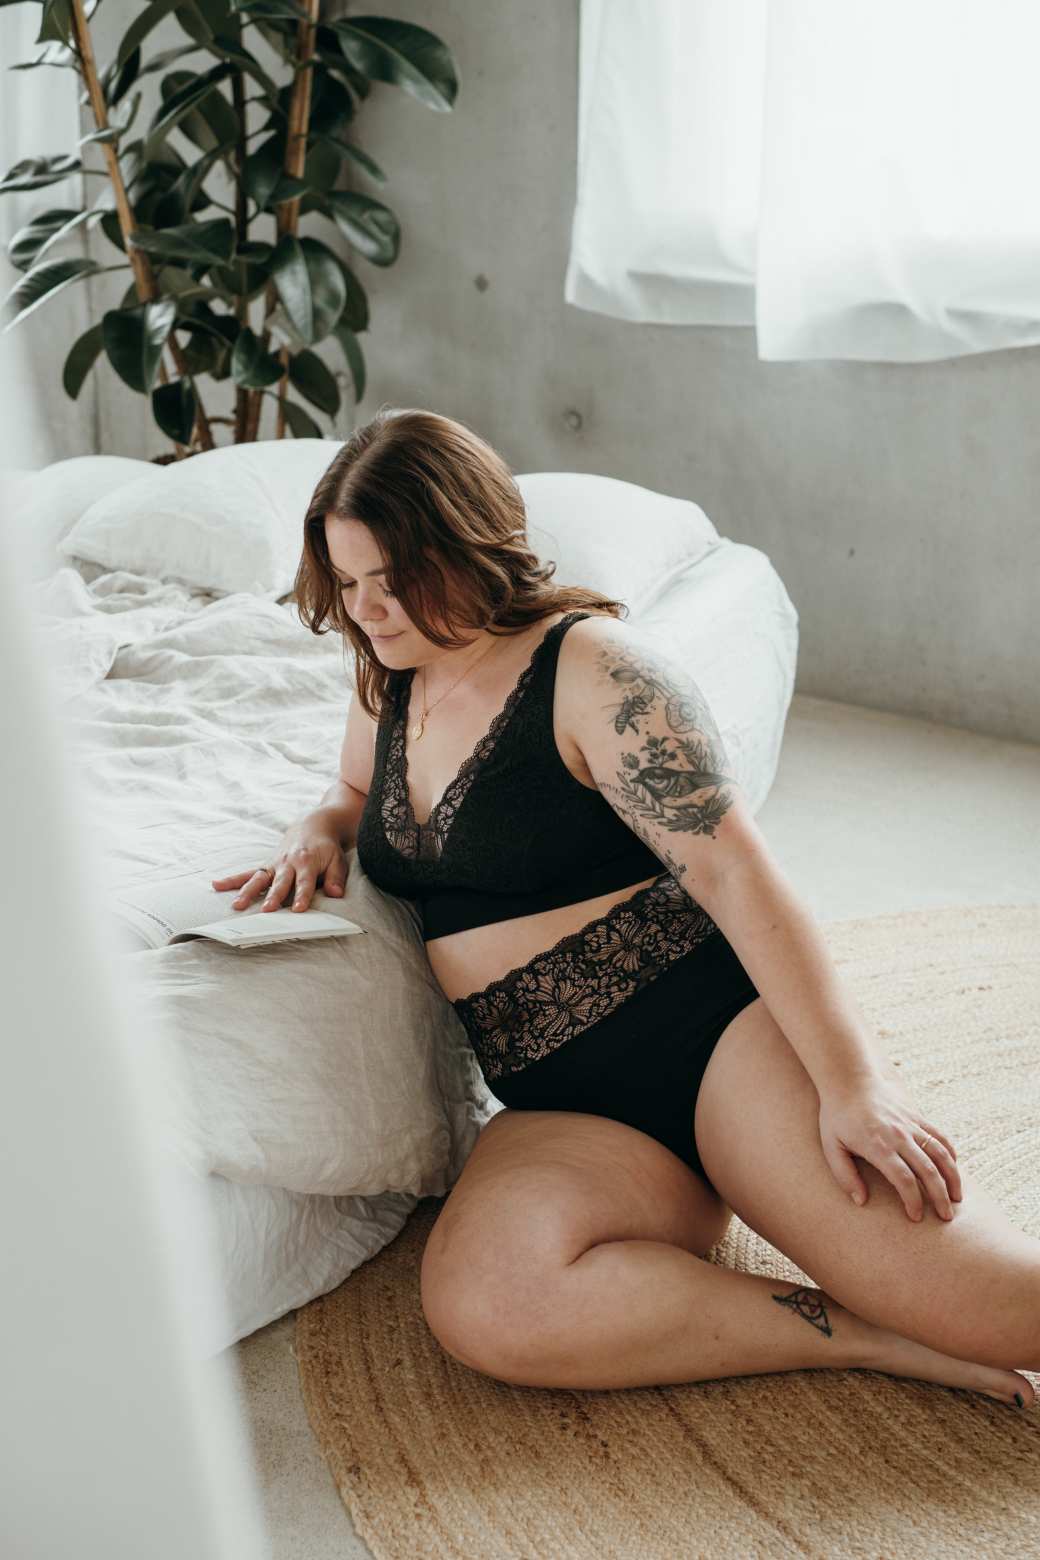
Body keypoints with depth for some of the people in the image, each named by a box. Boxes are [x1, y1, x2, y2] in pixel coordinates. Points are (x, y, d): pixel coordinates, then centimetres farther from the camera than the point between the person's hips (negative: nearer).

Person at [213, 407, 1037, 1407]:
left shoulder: (591, 669, -8)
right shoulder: (389, 681, 15)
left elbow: (735, 872, -14)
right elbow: (358, 793, 37)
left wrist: (850, 1084, -20)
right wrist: (320, 832, 11)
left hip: (712, 1025, -6)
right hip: (563, 1107, 6)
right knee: (480, 1303, -29)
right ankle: (857, 1338, -20)